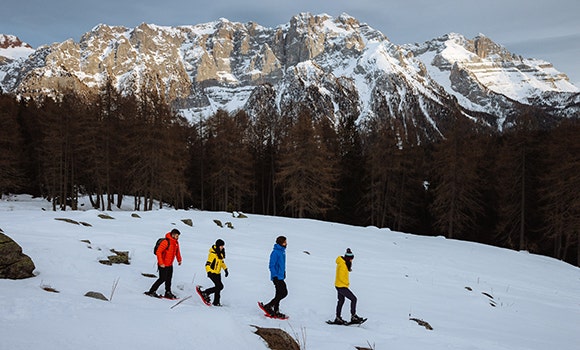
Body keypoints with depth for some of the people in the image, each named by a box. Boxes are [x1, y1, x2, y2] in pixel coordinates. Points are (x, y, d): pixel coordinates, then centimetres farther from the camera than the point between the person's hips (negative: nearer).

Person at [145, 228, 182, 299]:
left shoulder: (176, 243, 6)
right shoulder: (166, 242, -21)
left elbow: (177, 251, 25)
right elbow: (158, 252, -23)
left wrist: (179, 260, 21)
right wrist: (161, 263, -25)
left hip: (170, 265, 8)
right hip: (163, 265, -8)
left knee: (169, 279, 13)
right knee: (162, 279, -7)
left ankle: (168, 292, 23)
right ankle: (151, 291, 2)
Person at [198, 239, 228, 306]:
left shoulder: (220, 253, 8)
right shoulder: (212, 253, -19)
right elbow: (208, 264, -22)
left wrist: (225, 269, 19)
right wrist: (209, 272, -31)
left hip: (218, 273, 9)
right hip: (212, 272, -9)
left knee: (218, 287, 10)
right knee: (220, 286, -14)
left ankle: (216, 302, 19)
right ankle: (205, 293, -4)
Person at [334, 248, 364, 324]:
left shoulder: (344, 263, 7)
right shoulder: (342, 265, -23)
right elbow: (341, 277, -25)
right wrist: (347, 283, -14)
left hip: (339, 285, 11)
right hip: (342, 286, -11)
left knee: (341, 301, 20)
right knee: (353, 299, -6)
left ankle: (338, 318, 29)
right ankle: (353, 317, -4)